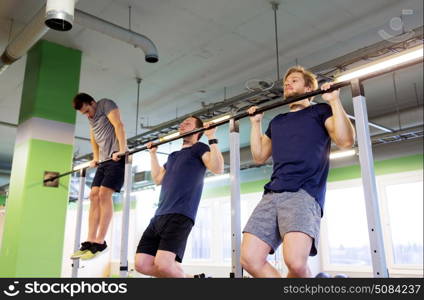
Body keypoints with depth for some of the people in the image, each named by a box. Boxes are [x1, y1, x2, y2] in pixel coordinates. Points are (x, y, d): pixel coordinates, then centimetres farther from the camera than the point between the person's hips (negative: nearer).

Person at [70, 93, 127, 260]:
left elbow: (118, 125, -15)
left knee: (104, 194, -17)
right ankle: (90, 241, -1)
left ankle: (100, 242, -15)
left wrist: (122, 150, -24)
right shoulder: (90, 117, 21)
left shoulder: (105, 104, -3)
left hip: (117, 158, -8)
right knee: (94, 196, -1)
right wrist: (95, 158, 23)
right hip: (104, 160, 9)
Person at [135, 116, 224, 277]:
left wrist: (212, 137, -11)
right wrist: (153, 153, 37)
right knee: (142, 264, -1)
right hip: (159, 215, 8)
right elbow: (158, 178, 35)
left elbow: (217, 168, -10)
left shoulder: (199, 148, 7)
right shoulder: (174, 155, 29)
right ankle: (188, 276, 15)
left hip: (180, 215, -8)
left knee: (163, 264, -25)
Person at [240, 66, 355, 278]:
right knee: (249, 258, -11)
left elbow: (346, 141, -1)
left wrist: (334, 101, -2)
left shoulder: (320, 111, 14)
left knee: (295, 262, -28)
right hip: (272, 194, 6)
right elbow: (259, 156, 29)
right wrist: (255, 123, 28)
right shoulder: (277, 122, 29)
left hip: (304, 193, -5)